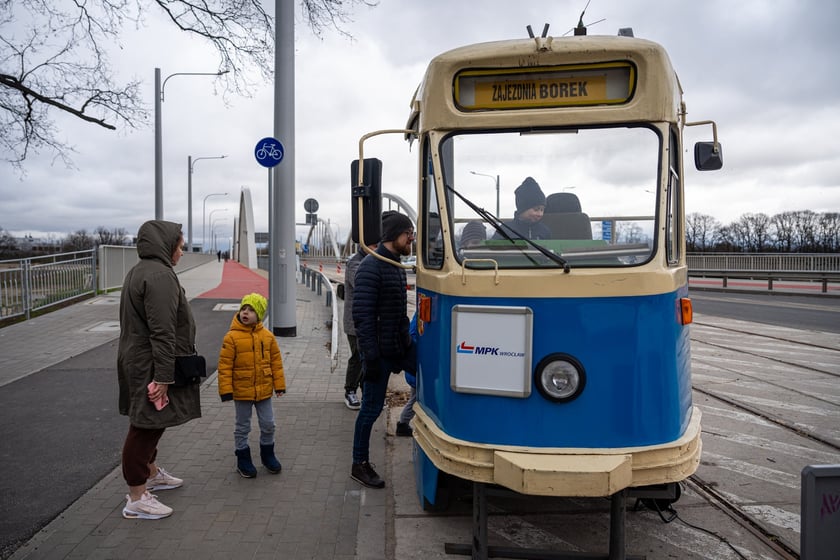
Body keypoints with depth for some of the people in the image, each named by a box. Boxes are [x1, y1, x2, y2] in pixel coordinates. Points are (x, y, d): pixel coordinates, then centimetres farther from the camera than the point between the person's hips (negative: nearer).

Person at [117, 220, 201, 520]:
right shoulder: (160, 276, -21)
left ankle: (151, 473, 41)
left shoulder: (138, 271, 13)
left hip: (136, 360, 11)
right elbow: (162, 332, -25)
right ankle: (136, 498, 9)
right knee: (145, 426, -1)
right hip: (149, 367, -11)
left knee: (150, 424, 23)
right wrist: (163, 377, -24)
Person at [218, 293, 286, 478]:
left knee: (268, 425, 13)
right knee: (242, 427, 11)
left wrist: (279, 384, 3)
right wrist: (226, 390, -14)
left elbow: (276, 361, 4)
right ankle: (243, 459, 27)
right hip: (241, 391, -3)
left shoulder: (267, 336, -2)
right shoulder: (232, 337, -13)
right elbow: (225, 365, -11)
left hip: (264, 390, 3)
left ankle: (267, 454, 33)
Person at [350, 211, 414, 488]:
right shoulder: (371, 266, -16)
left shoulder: (396, 266, 13)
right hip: (379, 352, -9)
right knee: (371, 407, 1)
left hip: (396, 349, 9)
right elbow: (362, 315, -21)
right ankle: (359, 465, 15)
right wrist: (370, 356, -22)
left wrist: (407, 345, 18)